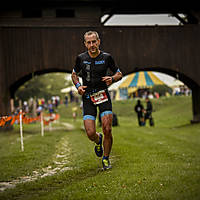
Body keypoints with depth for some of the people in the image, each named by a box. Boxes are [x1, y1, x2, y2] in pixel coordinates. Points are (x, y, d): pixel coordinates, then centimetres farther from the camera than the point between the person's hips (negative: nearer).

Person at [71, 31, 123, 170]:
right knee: (90, 133, -9)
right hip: (87, 97, 1)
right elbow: (74, 74, 17)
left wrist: (112, 78, -12)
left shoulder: (107, 57, -2)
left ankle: (106, 158, 11)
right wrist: (78, 85, -2)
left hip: (103, 95, -1)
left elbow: (119, 74, 10)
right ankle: (98, 140, 30)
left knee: (107, 130, -12)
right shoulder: (81, 58, 0)